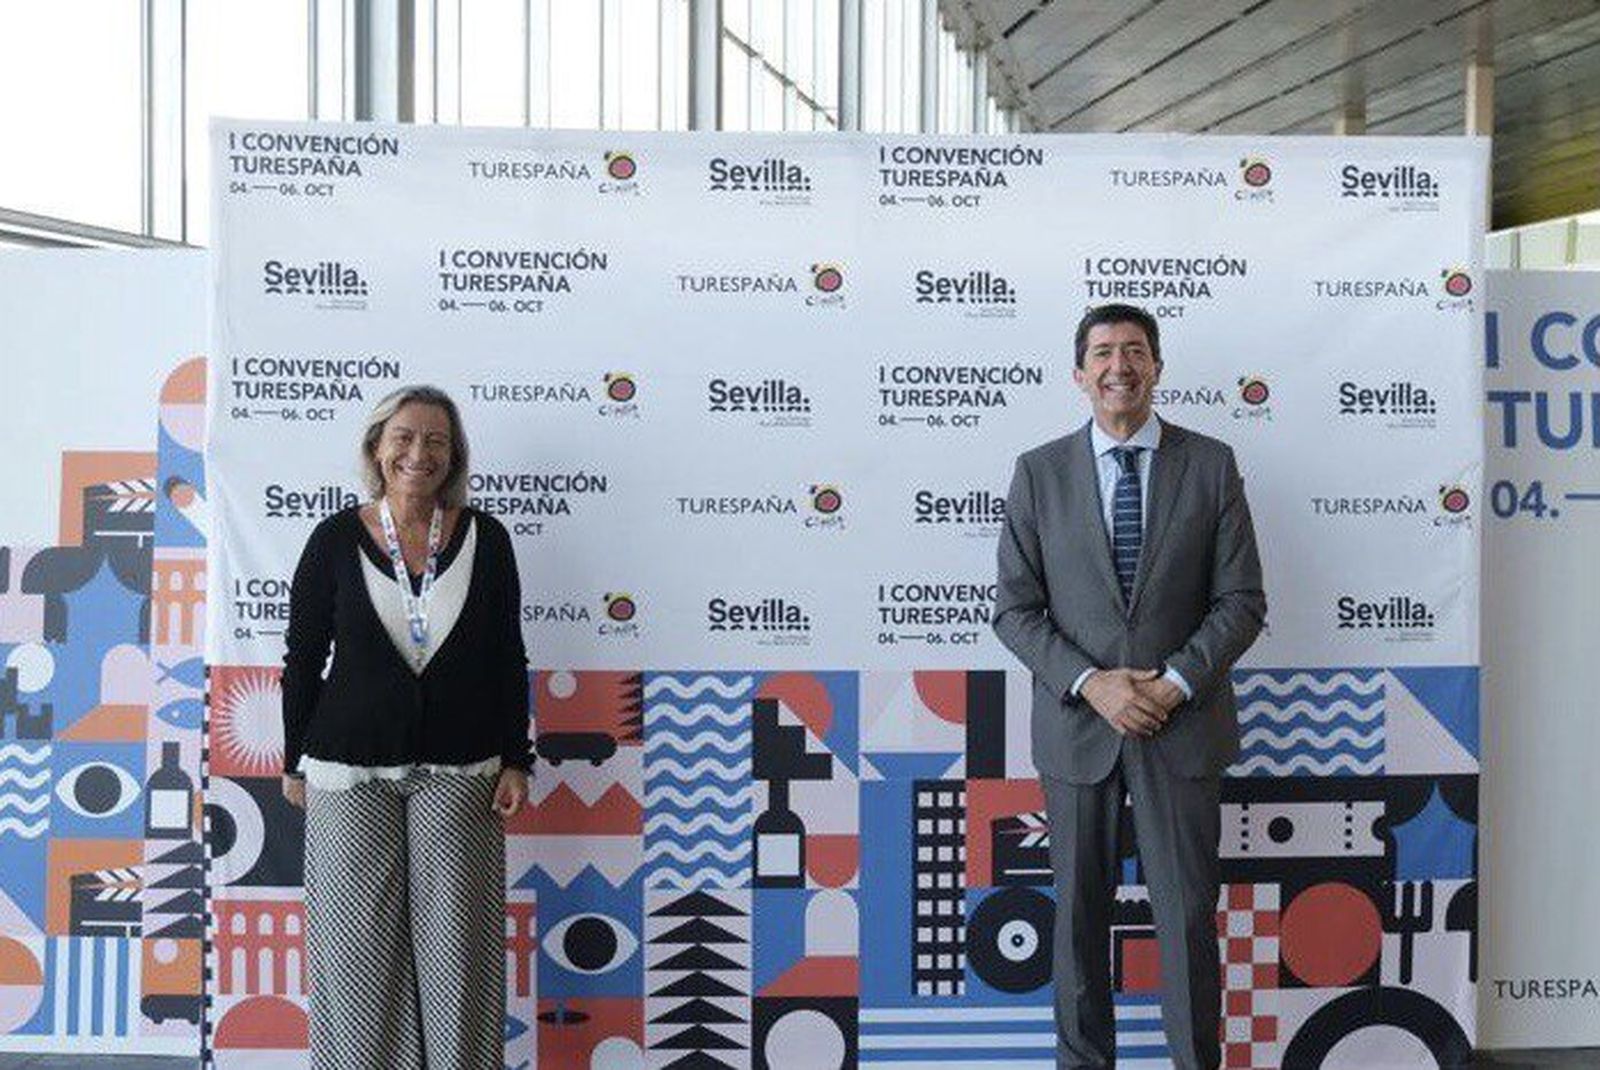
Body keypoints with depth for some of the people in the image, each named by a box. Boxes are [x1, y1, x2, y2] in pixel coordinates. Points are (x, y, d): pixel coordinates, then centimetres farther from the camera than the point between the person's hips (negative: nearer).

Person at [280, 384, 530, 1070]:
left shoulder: (484, 537, 0)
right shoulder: (337, 539, -2)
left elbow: (508, 660, 4)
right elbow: (302, 659, 5)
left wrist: (515, 762, 1)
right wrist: (295, 762, 6)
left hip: (460, 770, 1)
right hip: (350, 768, 0)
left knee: (457, 937, 5)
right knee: (358, 937, 6)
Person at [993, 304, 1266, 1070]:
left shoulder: (1211, 465, 2)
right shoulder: (1039, 472, 2)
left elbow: (1242, 599, 0)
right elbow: (1015, 609, -1)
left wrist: (1177, 682, -12)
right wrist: (1091, 683, -13)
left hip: (1183, 726, 0)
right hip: (1076, 726, 1)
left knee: (1189, 913, 4)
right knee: (1079, 912, 11)